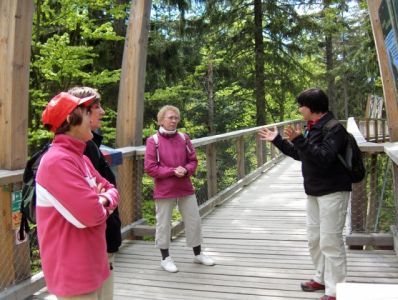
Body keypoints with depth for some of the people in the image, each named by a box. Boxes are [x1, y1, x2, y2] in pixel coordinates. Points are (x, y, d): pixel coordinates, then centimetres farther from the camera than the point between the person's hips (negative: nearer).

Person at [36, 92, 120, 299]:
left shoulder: (81, 158, 9)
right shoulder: (57, 160, -22)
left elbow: (111, 190, 14)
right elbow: (90, 214, -29)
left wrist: (104, 199, -10)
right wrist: (101, 205, -6)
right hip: (73, 272, -9)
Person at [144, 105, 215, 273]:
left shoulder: (184, 138, 1)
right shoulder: (153, 141, -10)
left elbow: (193, 160, 6)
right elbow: (149, 168, -12)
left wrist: (186, 170, -16)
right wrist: (172, 171, -19)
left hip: (185, 188, 4)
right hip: (164, 190, -4)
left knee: (194, 221, 12)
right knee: (163, 224, 7)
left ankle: (198, 254, 31)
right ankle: (165, 258, 25)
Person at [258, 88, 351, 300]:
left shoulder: (334, 128, -17)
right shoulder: (312, 127, 11)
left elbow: (324, 159, -29)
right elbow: (299, 154, 21)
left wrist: (300, 140, -34)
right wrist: (277, 140, 17)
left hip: (332, 192, -9)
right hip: (313, 191, 10)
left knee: (330, 241, -4)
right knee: (314, 238, 17)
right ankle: (321, 278, 33)